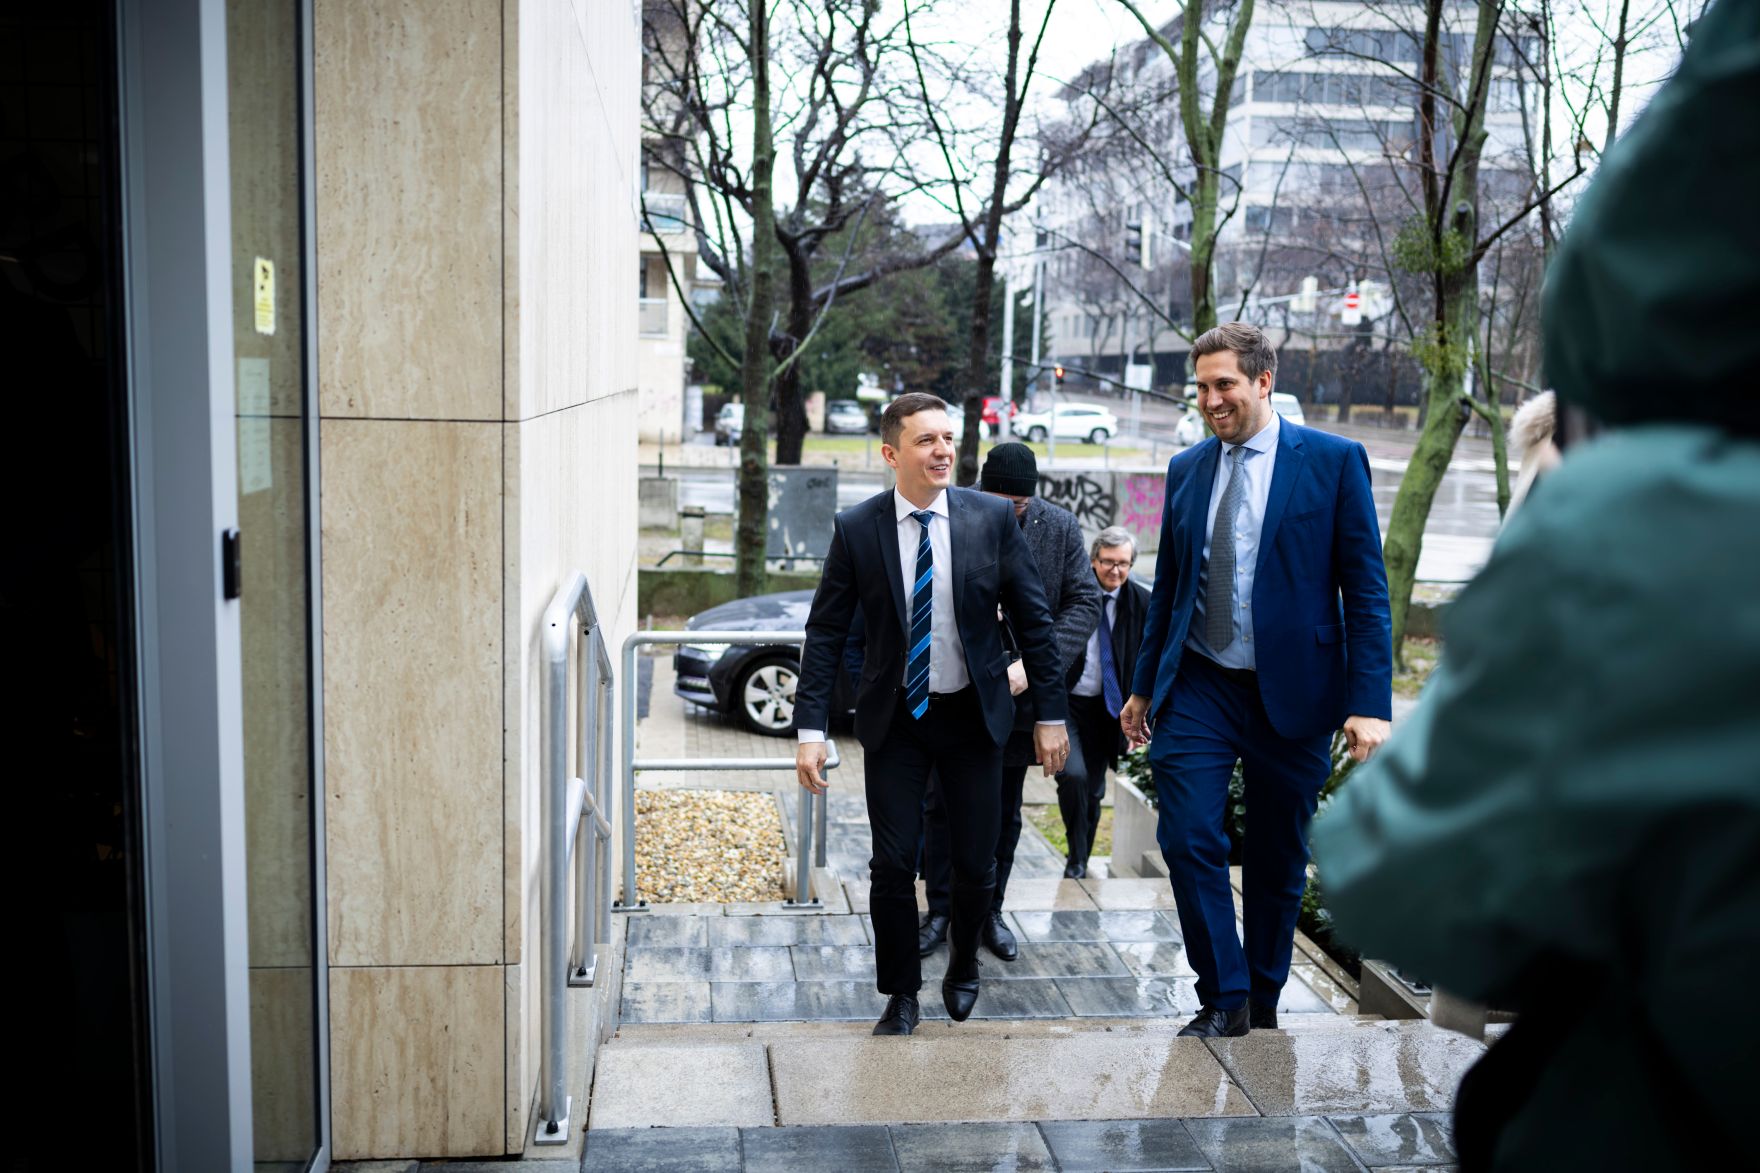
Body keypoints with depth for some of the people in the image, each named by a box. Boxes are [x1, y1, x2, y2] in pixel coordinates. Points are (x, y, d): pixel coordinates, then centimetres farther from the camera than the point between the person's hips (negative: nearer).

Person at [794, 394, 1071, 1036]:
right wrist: (810, 728, -11)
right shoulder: (856, 529, -7)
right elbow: (825, 632, -4)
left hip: (974, 716, 1)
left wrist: (1050, 715, -2)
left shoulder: (992, 518, -6)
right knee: (893, 865, 0)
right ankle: (901, 995, 22)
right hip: (894, 718, 0)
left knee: (975, 865, 7)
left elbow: (1033, 619, -1)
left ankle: (963, 963, 38)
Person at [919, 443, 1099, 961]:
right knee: (944, 804, 7)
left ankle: (990, 912, 27)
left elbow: (1085, 602, -6)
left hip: (1017, 691, 1)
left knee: (1004, 810, 13)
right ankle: (940, 909, 21)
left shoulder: (1060, 526, -5)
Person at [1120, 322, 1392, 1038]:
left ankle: (1263, 1002, 29)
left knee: (1279, 860, 10)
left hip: (1291, 692, -3)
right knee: (1187, 839, -9)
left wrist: (1370, 703, -12)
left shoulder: (1333, 461, -4)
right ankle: (1223, 999, 6)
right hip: (1198, 688, 3)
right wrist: (1144, 685, 18)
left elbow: (1366, 590, -6)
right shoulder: (1187, 469, 9)